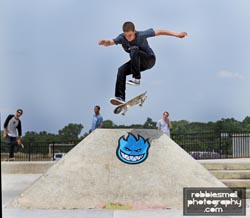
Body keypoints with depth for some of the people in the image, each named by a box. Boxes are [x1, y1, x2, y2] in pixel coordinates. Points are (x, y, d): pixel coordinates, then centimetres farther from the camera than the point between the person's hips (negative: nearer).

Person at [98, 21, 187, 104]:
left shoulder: (141, 35, -25)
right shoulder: (122, 38, -16)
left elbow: (159, 32, -20)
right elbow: (111, 42, -29)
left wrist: (176, 34, -20)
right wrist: (105, 42, -54)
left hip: (149, 60, -5)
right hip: (137, 62, 5)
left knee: (134, 49, -32)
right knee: (121, 70, -18)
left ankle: (136, 78, -29)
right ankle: (120, 97, -16)